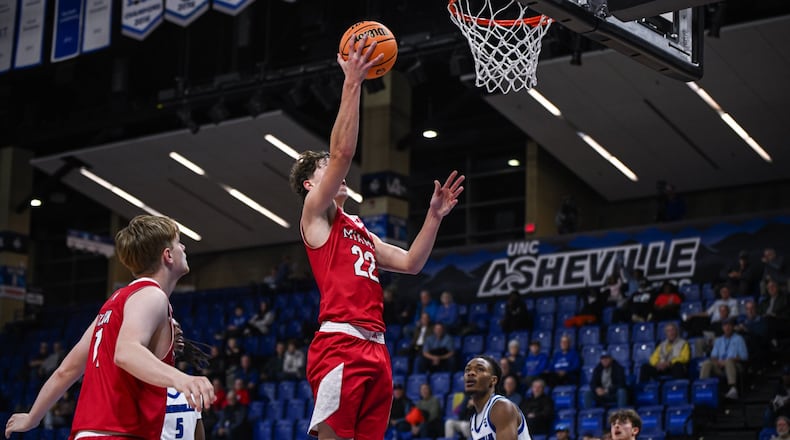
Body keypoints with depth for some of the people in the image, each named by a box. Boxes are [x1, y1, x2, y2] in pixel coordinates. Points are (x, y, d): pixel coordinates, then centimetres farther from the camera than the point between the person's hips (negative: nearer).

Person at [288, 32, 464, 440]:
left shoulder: (358, 229, 28)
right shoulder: (314, 213, 6)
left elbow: (410, 263, 26)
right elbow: (342, 152, -8)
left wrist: (434, 215, 18)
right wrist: (352, 83, -11)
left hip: (375, 348, 8)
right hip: (339, 344, -8)